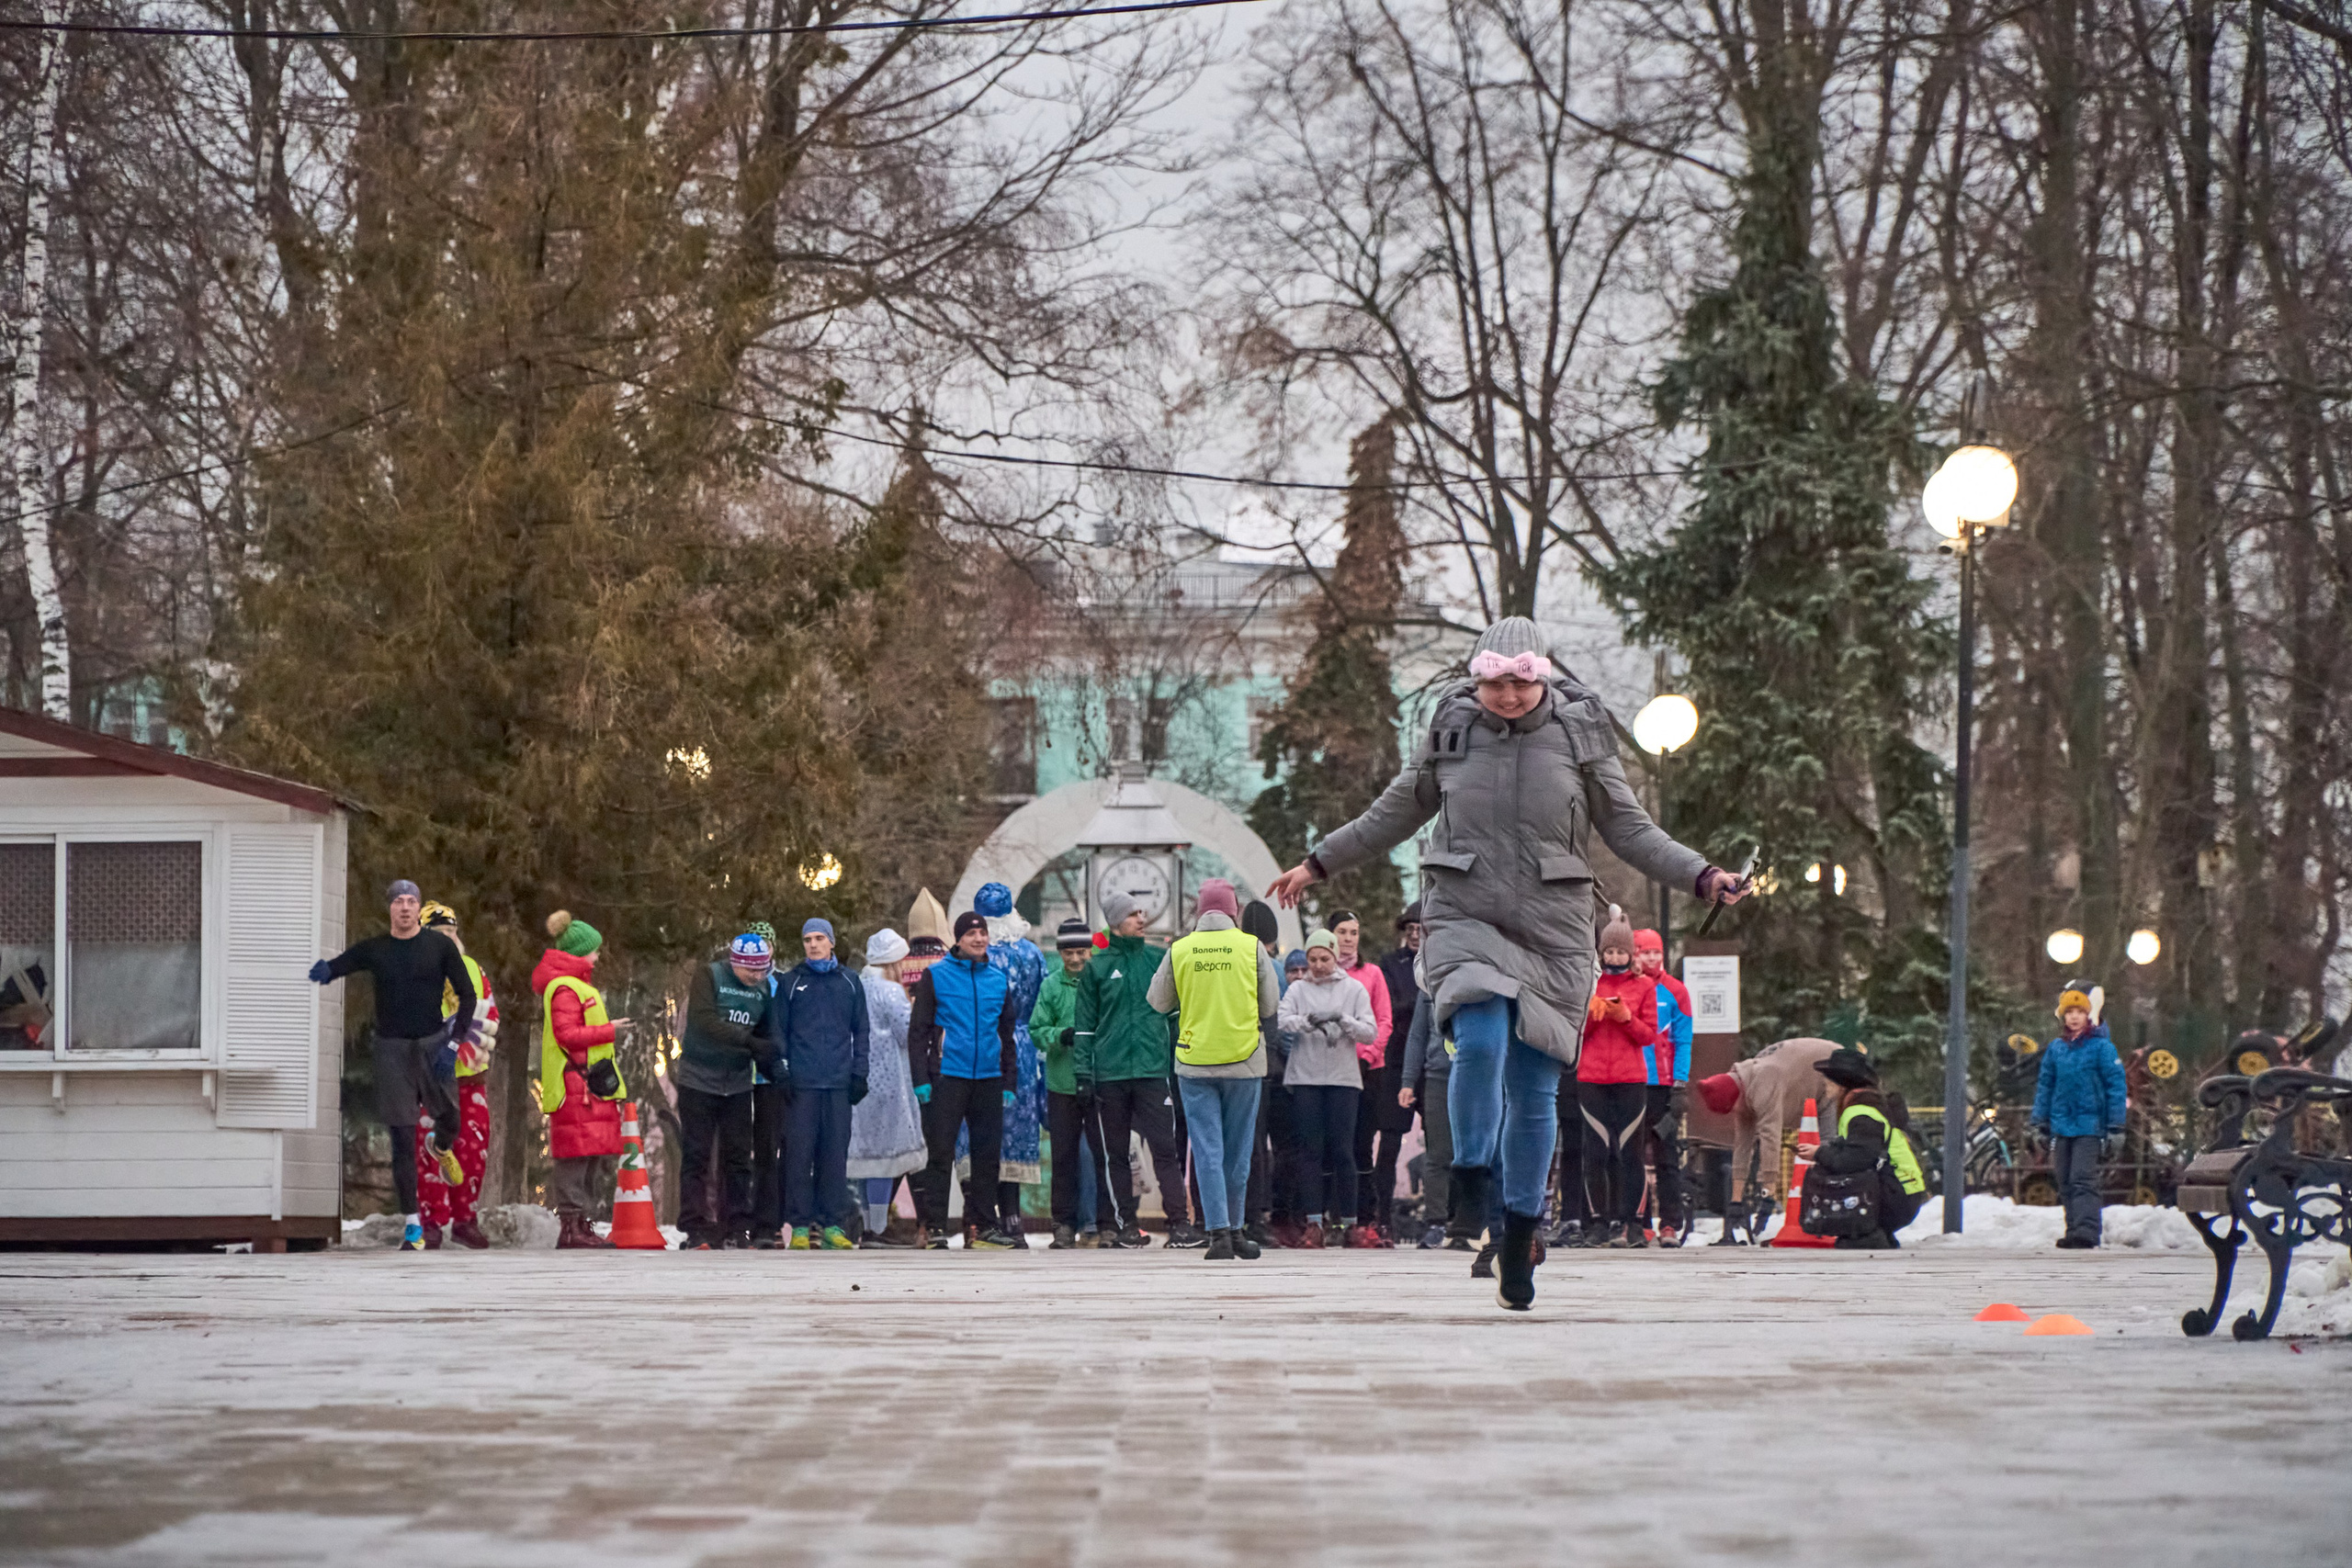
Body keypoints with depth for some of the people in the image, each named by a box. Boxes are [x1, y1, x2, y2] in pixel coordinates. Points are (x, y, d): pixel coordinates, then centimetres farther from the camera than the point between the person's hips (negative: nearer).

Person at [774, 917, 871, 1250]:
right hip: (802, 1084, -2)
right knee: (799, 1153, -5)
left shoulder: (849, 983, 12)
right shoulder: (790, 982, 7)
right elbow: (779, 1031, 7)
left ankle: (833, 1225, 5)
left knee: (836, 1155, 1)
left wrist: (859, 1073, 6)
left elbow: (860, 1031, 15)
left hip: (839, 1084, 2)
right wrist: (780, 1071, -2)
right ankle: (800, 1226, -2)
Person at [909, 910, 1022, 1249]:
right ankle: (933, 1226, -3)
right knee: (941, 1152, -5)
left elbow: (1007, 1034, 19)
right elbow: (918, 1031, 0)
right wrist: (921, 1079, -8)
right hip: (947, 1077, -4)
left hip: (989, 1080, 4)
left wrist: (1008, 1083, 13)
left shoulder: (998, 979, 13)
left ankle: (983, 1225, 13)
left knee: (987, 1152, 6)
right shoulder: (936, 976, 1)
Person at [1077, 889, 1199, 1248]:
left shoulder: (1159, 959, 9)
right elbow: (1086, 1022, 6)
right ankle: (1127, 1225, 12)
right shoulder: (1096, 967, 5)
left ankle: (1178, 1223, -11)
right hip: (1110, 1073, 0)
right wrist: (1084, 1070, -1)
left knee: (1165, 1147, -9)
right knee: (1115, 1152, 5)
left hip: (1152, 1069, 0)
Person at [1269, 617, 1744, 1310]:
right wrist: (1320, 863, 20)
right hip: (1465, 916, 0)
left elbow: (1630, 829, 9)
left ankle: (1519, 1243, 10)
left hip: (1552, 927, 0)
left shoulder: (1580, 732, 3)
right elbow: (1396, 812, 18)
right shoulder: (1451, 728, 4)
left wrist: (1701, 876, -3)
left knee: (1535, 1088, 0)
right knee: (1480, 1041, -25)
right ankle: (1471, 1187, -7)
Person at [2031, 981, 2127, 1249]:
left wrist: (2116, 1124, -6)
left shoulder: (2101, 1047, -4)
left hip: (2089, 1126, -5)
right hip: (2061, 1124, 6)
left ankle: (2086, 1230, -23)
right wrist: (2040, 1119, 17)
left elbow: (2116, 1086, -3)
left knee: (2083, 1179, -16)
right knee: (2066, 1183, 7)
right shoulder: (2055, 1049, 10)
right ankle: (2074, 1230, 14)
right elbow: (2045, 1085, 18)